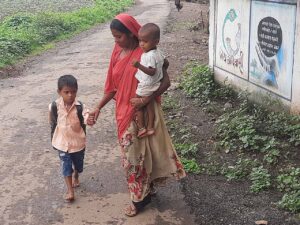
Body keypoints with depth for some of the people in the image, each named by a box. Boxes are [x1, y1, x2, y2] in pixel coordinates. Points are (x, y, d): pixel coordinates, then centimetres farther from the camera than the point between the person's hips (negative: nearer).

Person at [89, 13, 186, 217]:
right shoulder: (117, 52, 3)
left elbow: (165, 82, -16)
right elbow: (113, 86, 9)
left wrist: (146, 99, -27)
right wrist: (98, 107, 4)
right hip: (124, 113, 6)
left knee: (136, 156, 3)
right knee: (132, 155, 16)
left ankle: (140, 197, 21)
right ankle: (144, 192, 35)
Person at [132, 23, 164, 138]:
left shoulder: (149, 56, -29)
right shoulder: (158, 52, 0)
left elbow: (152, 72, -35)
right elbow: (165, 62, 15)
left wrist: (139, 65, -44)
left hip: (145, 86, -9)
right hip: (154, 85, 9)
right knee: (150, 105, 17)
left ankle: (141, 128, 16)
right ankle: (150, 127, 25)